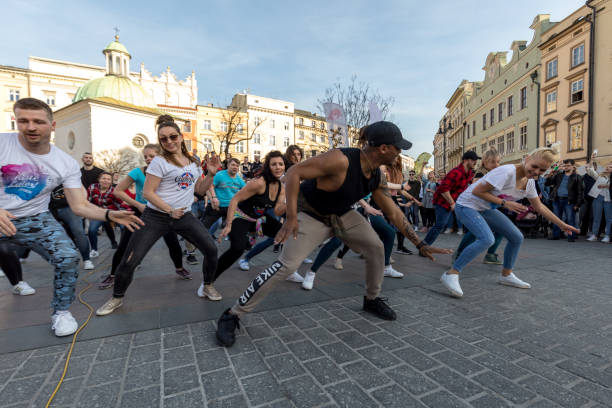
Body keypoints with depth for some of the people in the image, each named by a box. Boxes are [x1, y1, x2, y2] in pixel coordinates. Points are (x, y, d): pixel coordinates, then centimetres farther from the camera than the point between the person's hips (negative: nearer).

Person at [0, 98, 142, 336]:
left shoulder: (66, 164, -7)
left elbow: (79, 206, -8)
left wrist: (109, 215, -25)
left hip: (35, 219, 1)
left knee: (68, 258, -13)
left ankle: (61, 312, 9)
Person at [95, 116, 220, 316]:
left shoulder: (193, 162, 11)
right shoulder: (160, 162, -6)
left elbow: (200, 189, 14)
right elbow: (147, 192, -10)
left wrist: (211, 174, -1)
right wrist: (170, 210, -16)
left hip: (185, 216, 4)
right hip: (156, 217, -4)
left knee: (211, 249, -5)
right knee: (130, 261, -3)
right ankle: (117, 297, 25)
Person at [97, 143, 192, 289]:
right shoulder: (138, 172, -19)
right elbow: (118, 191, -14)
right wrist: (137, 205, -20)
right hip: (139, 212, -1)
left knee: (173, 243, -6)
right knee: (124, 246, 1)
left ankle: (179, 268, 20)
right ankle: (112, 275, 25)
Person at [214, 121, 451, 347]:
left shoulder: (376, 177, -7)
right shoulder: (341, 160, -32)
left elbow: (394, 213, 2)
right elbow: (293, 173, -30)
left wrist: (420, 244, 4)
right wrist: (291, 216, -36)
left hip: (342, 215, 8)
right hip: (311, 215, -7)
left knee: (376, 248, 3)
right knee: (286, 265, -19)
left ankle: (372, 300, 29)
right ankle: (232, 315, -4)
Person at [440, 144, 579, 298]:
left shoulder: (529, 182, 3)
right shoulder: (507, 172, -25)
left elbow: (539, 207, 18)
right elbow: (477, 191, -25)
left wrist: (562, 225, 21)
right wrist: (504, 203, -23)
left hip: (486, 209, 9)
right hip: (467, 206, -9)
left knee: (517, 238, 10)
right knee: (487, 239, -30)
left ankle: (506, 275, 28)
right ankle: (451, 274, -26)